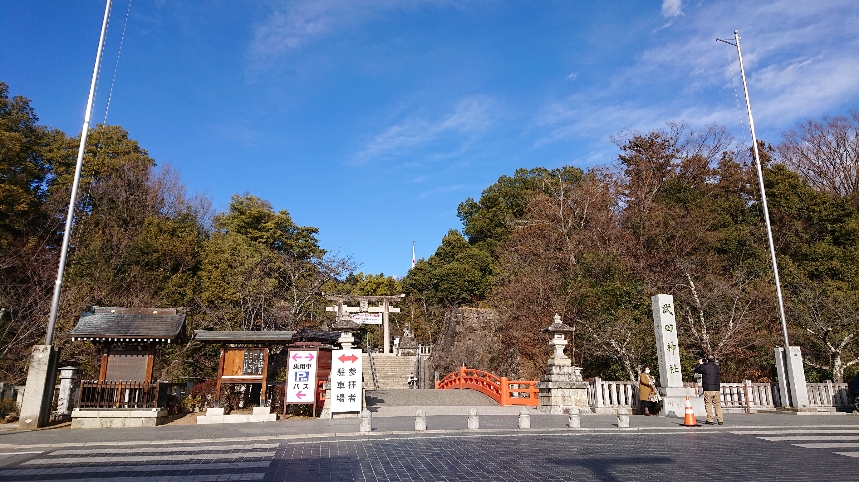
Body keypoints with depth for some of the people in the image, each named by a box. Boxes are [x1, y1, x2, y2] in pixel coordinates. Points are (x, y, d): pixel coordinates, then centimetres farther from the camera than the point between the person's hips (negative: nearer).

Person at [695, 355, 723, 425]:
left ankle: (710, 420, 0)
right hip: (716, 389, 3)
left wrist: (699, 363, 26)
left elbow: (696, 370, 10)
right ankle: (720, 420, 9)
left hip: (707, 390, -3)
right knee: (718, 405, 11)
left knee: (708, 404, 2)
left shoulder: (704, 367, -6)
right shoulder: (717, 367, 4)